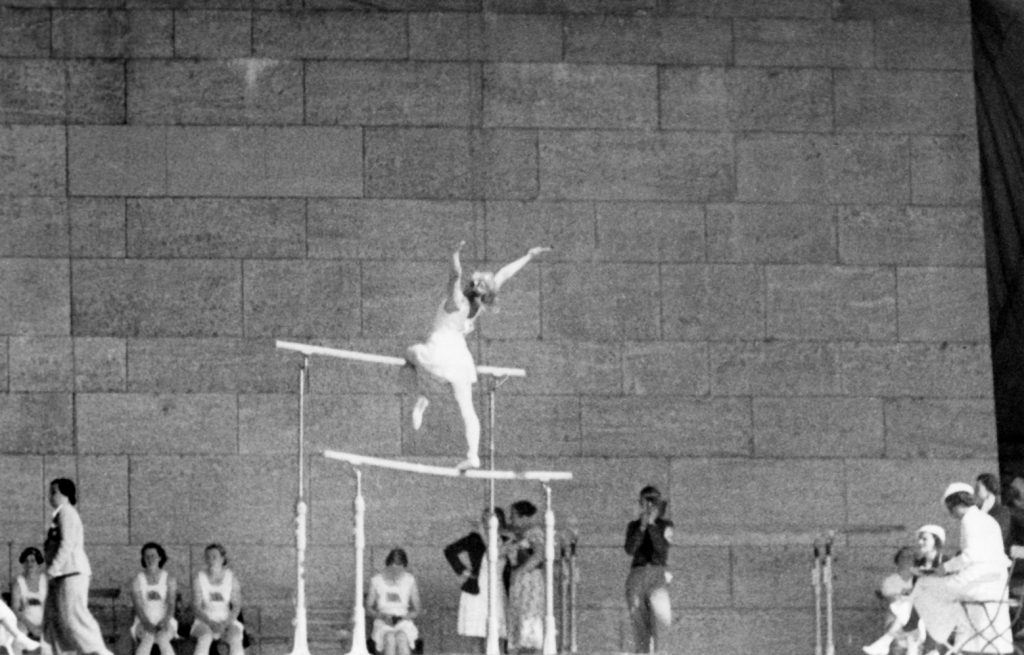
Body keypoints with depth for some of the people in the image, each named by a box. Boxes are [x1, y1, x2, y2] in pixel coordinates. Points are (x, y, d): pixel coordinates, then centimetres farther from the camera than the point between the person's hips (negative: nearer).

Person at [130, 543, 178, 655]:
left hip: (164, 625, 0)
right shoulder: (137, 581, 1)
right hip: (143, 625, 0)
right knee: (148, 638, -36)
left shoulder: (169, 579, 2)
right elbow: (137, 606, -8)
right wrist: (147, 623, -27)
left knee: (162, 638, -36)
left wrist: (165, 621, -28)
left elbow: (171, 604, -8)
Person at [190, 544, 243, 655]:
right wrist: (211, 623, -22)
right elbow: (196, 606, -9)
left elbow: (236, 606, -4)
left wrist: (225, 624, -19)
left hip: (227, 621, 1)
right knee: (205, 637, -35)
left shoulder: (231, 577, -5)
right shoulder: (200, 577, -8)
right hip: (205, 621, -1)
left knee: (235, 638, -31)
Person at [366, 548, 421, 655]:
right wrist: (382, 616, -12)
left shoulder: (410, 580, 2)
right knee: (389, 639, -37)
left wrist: (402, 618, -12)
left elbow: (416, 611, 8)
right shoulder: (376, 581, 1)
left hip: (404, 622, 0)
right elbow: (369, 608, 8)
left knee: (401, 638, -37)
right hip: (383, 624, 0)